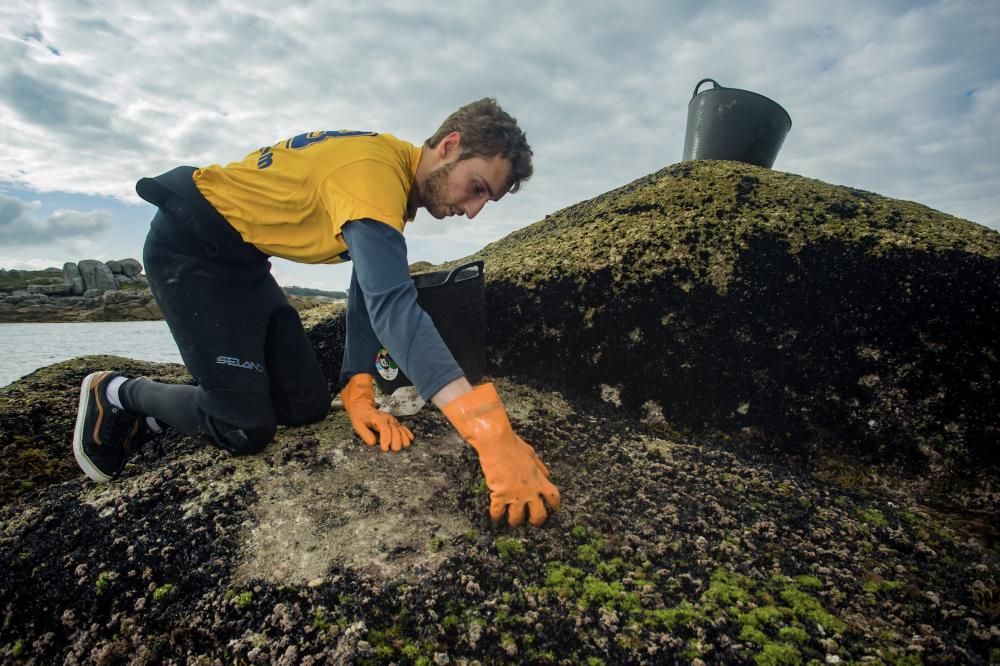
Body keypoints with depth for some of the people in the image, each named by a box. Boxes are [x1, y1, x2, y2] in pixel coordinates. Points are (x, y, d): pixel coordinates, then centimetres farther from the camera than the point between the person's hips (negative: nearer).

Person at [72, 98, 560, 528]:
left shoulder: (400, 186, 0)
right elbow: (392, 304, -45)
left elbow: (372, 293, -1)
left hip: (243, 261, 9)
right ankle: (115, 394, 15)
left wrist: (358, 393, -11)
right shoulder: (375, 170, -30)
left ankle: (148, 416, 21)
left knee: (308, 406, 2)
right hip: (188, 244, -9)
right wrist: (490, 431, -51)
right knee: (246, 429, -13)